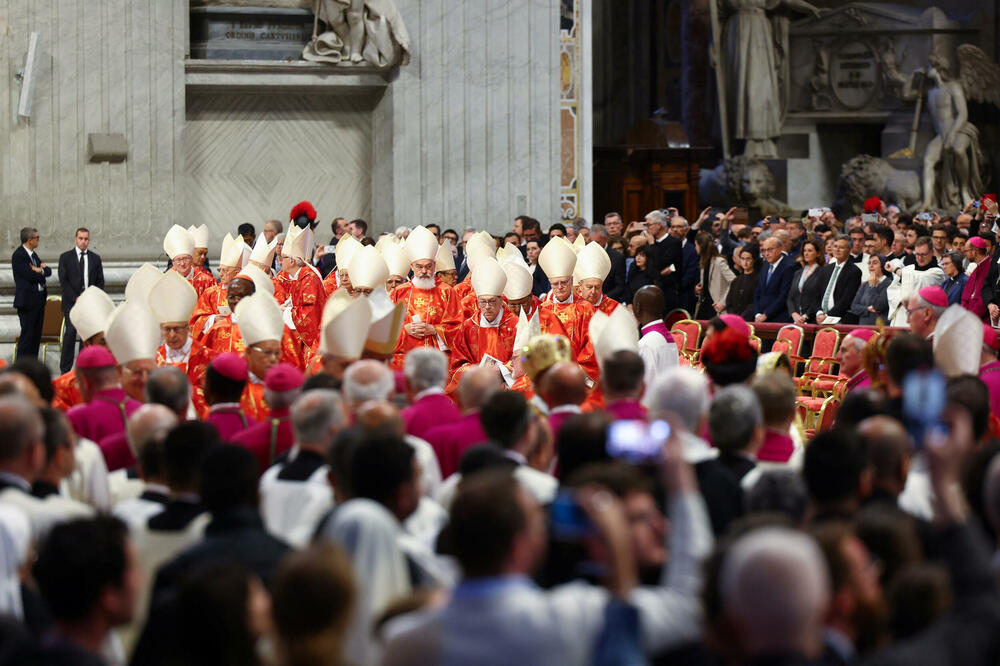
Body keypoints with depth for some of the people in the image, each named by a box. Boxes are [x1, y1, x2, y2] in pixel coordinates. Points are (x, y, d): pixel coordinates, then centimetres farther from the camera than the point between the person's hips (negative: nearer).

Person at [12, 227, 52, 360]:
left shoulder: (32, 254, 15)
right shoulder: (18, 256, -13)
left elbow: (48, 271, 9)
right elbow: (31, 276, -20)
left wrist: (40, 270, -11)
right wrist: (42, 271, -2)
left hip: (39, 301, 9)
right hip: (27, 301, -9)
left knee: (36, 336, 10)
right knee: (27, 335, -8)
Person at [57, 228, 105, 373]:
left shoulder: (95, 258, 12)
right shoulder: (65, 257, 5)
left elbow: (100, 281, 12)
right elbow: (63, 281, -1)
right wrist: (76, 298, -11)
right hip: (71, 301, -3)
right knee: (71, 330, -15)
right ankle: (65, 368, -13)